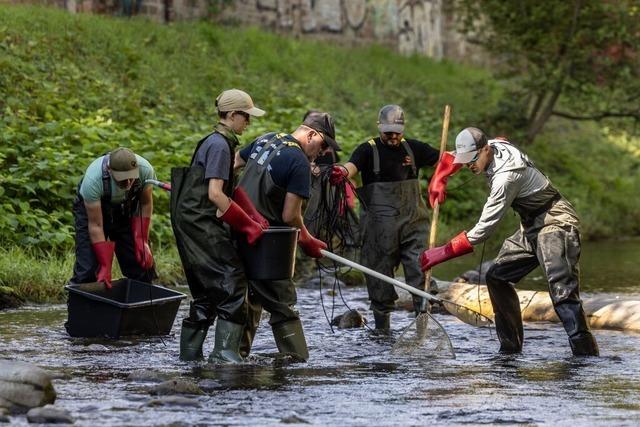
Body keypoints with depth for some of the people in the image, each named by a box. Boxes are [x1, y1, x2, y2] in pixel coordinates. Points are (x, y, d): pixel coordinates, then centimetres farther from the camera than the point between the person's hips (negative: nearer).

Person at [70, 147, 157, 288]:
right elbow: (95, 225, -31)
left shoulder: (145, 170, -31)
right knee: (87, 270, -15)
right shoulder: (93, 179, -39)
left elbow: (146, 204, -11)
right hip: (90, 209, -3)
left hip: (124, 209, 3)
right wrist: (105, 266, -30)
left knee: (142, 264, -2)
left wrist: (142, 240, -18)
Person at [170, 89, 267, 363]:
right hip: (199, 223, -10)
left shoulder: (222, 143, 18)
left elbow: (229, 190, 19)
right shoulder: (219, 145, -13)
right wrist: (248, 224, -15)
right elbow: (215, 194, -20)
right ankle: (225, 351, -16)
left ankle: (189, 353, 15)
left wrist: (254, 218, 8)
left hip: (197, 223, 10)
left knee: (207, 289, 12)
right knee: (231, 278, -12)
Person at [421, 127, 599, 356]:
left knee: (561, 286, -24)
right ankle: (511, 346, 7)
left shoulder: (506, 175, -28)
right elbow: (450, 157, 21)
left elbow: (484, 229, -27)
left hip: (555, 221, -10)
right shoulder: (495, 145, 0)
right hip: (531, 225, 10)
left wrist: (444, 252, -23)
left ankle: (586, 353, -29)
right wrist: (438, 180, 1)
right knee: (497, 277, 6)